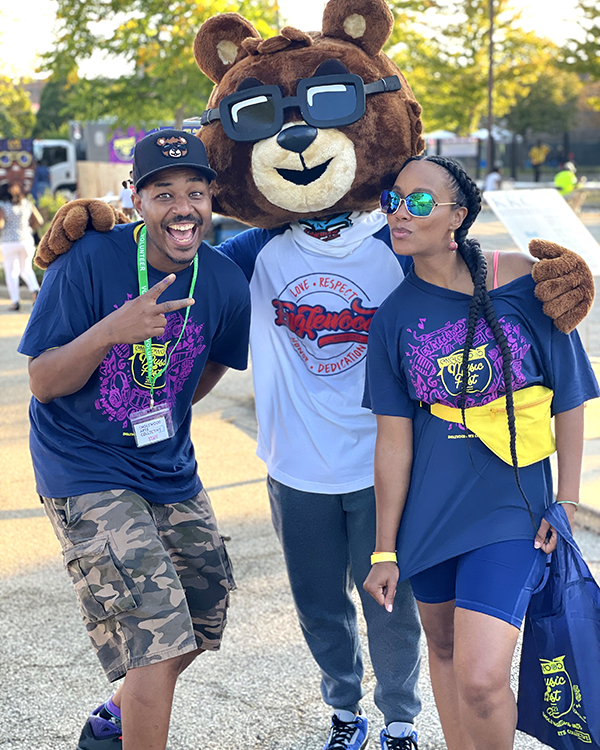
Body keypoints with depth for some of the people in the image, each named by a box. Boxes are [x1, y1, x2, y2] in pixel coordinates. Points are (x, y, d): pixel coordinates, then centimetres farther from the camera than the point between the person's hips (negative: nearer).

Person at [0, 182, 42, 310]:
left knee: (11, 272, 6)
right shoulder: (27, 204, 6)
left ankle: (15, 301, 1)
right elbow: (39, 221, 6)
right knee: (26, 269, 17)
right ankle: (34, 289, -9)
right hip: (26, 241, 4)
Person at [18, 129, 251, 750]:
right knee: (158, 640, -14)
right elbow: (43, 384, -18)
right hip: (87, 474, -6)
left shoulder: (226, 284, -6)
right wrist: (110, 332, -33)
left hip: (171, 471, 6)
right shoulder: (90, 260, -19)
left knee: (201, 620, 18)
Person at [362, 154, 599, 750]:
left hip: (511, 505, -3)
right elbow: (393, 438, 0)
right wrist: (385, 550, 1)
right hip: (429, 505, 3)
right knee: (444, 650, 17)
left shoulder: (522, 282, -8)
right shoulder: (394, 316, -2)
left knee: (481, 678, -12)